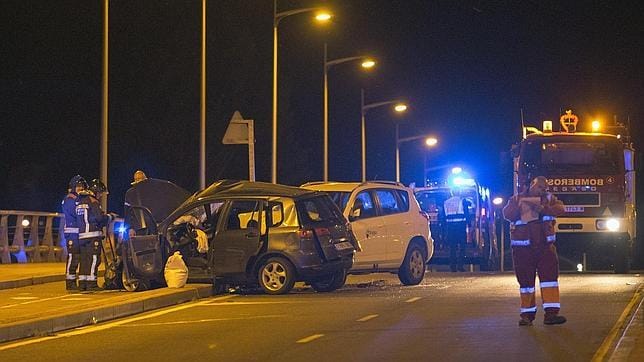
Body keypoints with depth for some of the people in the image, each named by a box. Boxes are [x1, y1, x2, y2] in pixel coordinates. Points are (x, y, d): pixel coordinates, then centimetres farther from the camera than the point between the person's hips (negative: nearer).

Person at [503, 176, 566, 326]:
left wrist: (543, 209, -22)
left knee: (550, 275, -9)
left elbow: (560, 208, -7)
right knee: (525, 280, 4)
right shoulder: (516, 199, 7)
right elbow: (507, 214, -8)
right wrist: (520, 206, -25)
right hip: (522, 247, -1)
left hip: (545, 245, 1)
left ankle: (551, 313, -10)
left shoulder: (548, 198, 9)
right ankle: (527, 314, 12)